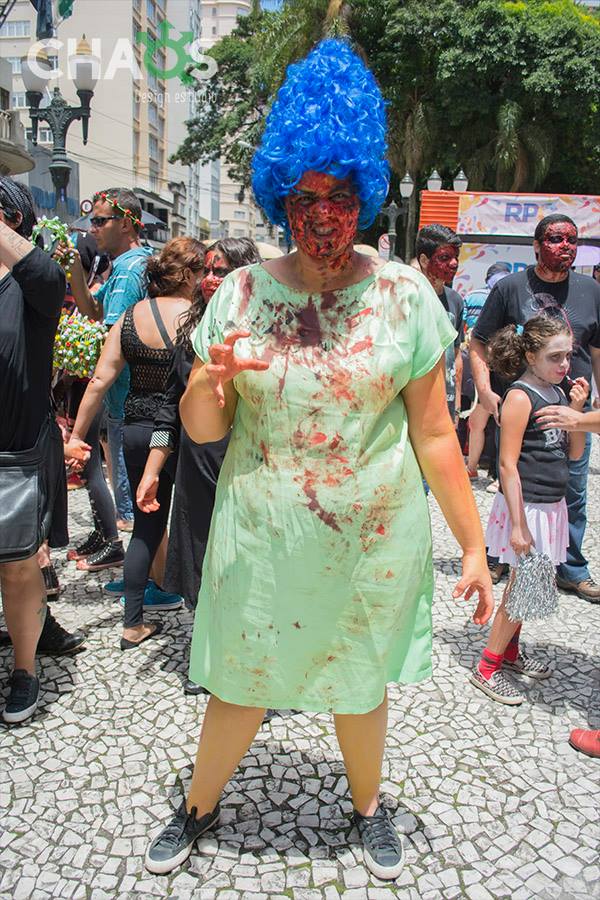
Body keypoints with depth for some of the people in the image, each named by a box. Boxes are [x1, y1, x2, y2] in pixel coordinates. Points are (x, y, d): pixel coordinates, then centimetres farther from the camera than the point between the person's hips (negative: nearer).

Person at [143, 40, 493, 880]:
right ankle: (198, 809, 44)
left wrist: (473, 547, -6)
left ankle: (368, 806, 48)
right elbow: (201, 429, -1)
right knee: (241, 684, 14)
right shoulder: (242, 291, -3)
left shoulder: (404, 293, -7)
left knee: (360, 684, 18)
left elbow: (434, 433, -4)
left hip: (371, 539, 0)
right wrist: (207, 385, -24)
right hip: (260, 536, 1)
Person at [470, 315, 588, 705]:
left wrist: (577, 409, -4)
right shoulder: (520, 397, -17)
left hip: (551, 504, 8)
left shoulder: (558, 393, 7)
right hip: (526, 507, -8)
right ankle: (487, 668, 12)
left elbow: (575, 453, 10)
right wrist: (518, 524, -20)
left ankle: (510, 651, 35)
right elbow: (508, 464, -19)